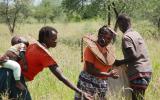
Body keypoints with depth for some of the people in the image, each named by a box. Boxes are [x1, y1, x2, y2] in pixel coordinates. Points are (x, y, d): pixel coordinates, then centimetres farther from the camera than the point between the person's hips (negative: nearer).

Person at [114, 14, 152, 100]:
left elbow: (133, 56, -19)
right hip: (147, 71, 9)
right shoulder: (136, 34, 16)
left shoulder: (126, 37, -9)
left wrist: (120, 62, -7)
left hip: (139, 73, -9)